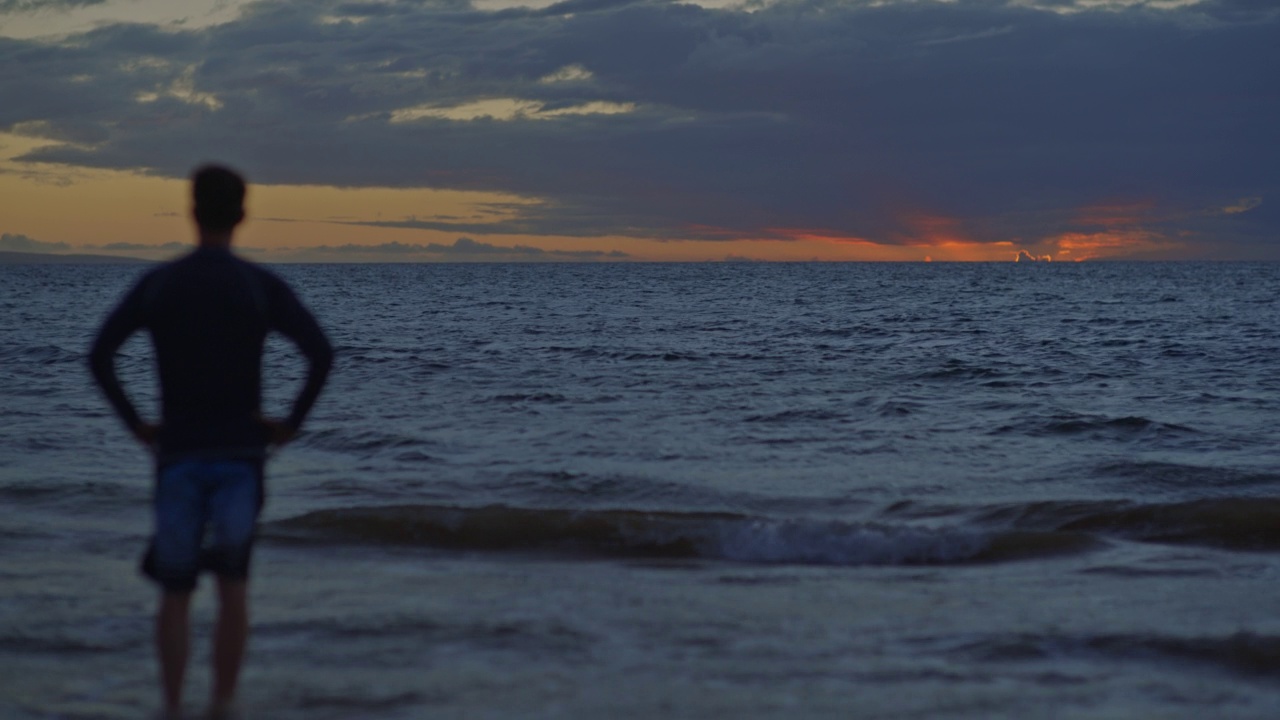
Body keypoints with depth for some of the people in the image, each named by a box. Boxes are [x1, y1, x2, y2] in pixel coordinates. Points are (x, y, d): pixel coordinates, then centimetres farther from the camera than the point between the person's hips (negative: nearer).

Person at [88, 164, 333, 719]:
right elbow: (321, 354, -14)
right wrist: (292, 423, -4)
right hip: (241, 454, -1)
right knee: (233, 584, 9)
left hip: (177, 452, 1)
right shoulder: (261, 286, -2)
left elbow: (100, 357, -5)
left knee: (174, 592, 9)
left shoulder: (156, 284, 2)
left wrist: (136, 425, 2)